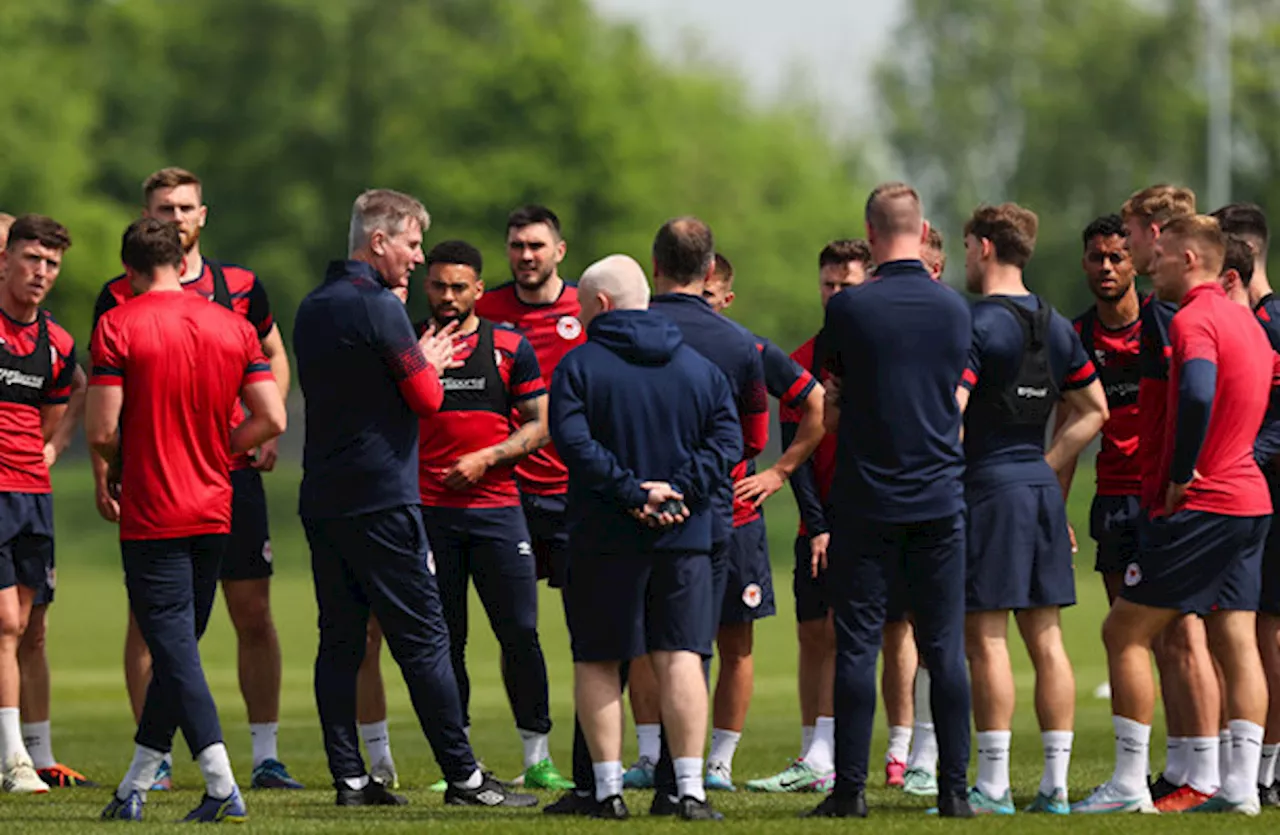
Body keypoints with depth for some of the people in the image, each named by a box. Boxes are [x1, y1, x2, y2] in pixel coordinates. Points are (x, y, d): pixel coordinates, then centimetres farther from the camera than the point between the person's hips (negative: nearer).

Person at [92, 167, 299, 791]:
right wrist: (103, 474, -3)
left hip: (233, 472, 2)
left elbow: (274, 358, 22)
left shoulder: (240, 288, 7)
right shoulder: (121, 296, 1)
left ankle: (265, 756, 6)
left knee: (253, 614, 0)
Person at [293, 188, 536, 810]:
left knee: (339, 639, 6)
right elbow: (426, 399, -11)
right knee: (423, 639, -5)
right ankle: (463, 777, -4)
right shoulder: (379, 308, -12)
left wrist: (416, 362, 17)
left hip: (323, 497, 8)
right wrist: (430, 365, 9)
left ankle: (349, 776, 4)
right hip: (381, 498, -8)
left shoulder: (312, 309, 14)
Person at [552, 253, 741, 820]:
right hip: (685, 539, 3)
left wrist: (630, 491, -15)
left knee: (597, 662, 6)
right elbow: (727, 440, 1)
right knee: (681, 657, 1)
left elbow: (574, 442, -16)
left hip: (602, 537, -3)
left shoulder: (578, 366, -3)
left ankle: (607, 787, 3)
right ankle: (690, 789, -7)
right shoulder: (698, 367, 10)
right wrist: (679, 487, -7)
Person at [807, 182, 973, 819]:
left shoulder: (848, 308, -6)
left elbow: (828, 413, 2)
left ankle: (850, 789, 0)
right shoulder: (954, 308, 3)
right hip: (940, 499, 2)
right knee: (945, 648, 5)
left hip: (865, 499, -2)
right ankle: (954, 788, 3)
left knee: (857, 646, 1)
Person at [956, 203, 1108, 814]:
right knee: (1045, 637, 7)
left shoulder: (977, 327, -12)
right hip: (1041, 489, 7)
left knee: (985, 638, -5)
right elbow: (1094, 412, 19)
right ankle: (1055, 785, 6)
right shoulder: (1057, 328, 12)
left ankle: (992, 786, -7)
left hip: (988, 489, -7)